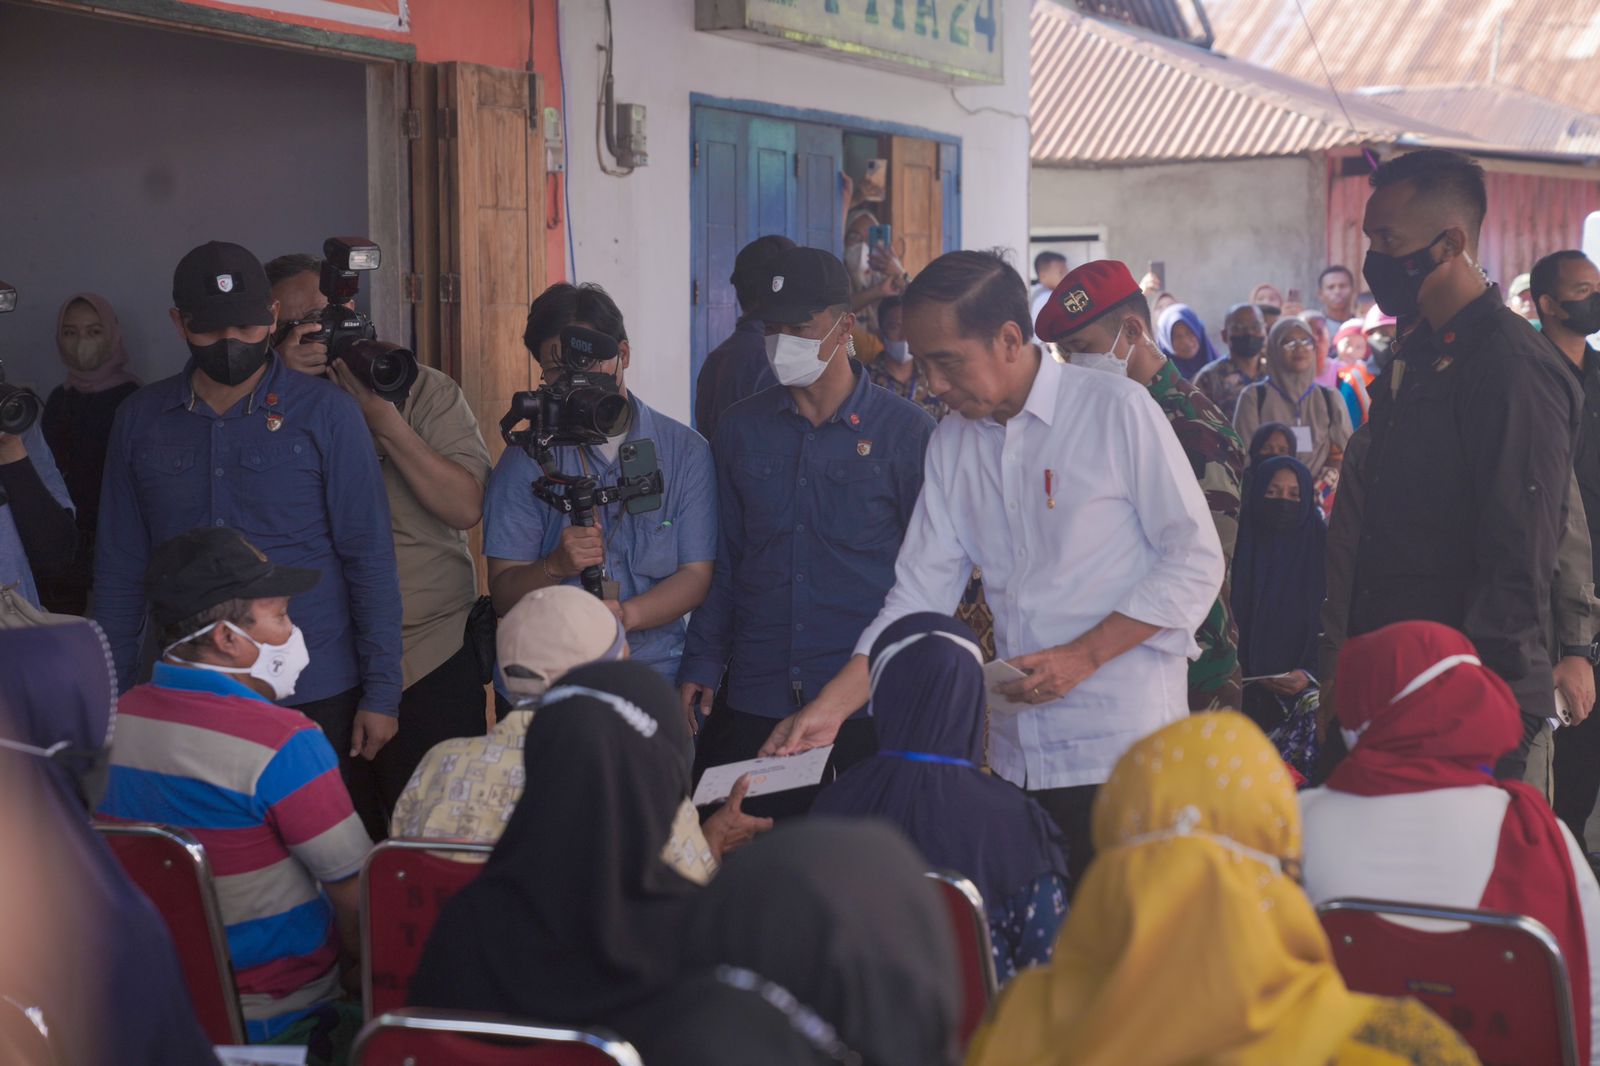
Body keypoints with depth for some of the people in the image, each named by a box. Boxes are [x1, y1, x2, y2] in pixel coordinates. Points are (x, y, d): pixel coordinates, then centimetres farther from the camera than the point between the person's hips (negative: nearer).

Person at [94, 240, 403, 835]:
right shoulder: (140, 420, 6)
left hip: (316, 697, -2)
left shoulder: (327, 416, -2)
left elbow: (369, 558, -2)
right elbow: (119, 567, 10)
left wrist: (381, 692, -5)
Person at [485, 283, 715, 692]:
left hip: (652, 677, 0)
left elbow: (696, 575, 2)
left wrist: (626, 615, -17)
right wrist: (556, 566, -20)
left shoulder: (684, 451, 7)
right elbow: (503, 593, 1)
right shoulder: (526, 458, 6)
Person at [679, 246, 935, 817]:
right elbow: (722, 559, 15)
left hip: (870, 707, -3)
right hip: (754, 706, 3)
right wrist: (702, 664, 6)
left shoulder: (906, 430, -1)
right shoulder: (742, 428, 10)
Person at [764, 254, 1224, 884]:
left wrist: (1083, 655, -13)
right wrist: (831, 708, -2)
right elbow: (919, 594, 8)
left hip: (1124, 748, -5)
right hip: (1018, 753, 5)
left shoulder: (1118, 411, -6)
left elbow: (1197, 563, -5)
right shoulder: (951, 443, 10)